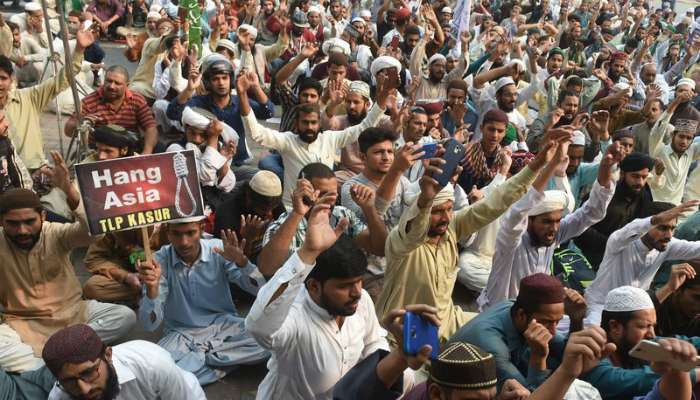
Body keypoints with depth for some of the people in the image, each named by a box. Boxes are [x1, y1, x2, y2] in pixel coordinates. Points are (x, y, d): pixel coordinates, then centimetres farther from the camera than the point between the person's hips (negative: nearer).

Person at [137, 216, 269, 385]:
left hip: (224, 325, 1)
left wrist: (242, 261, -30)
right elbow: (150, 325, -16)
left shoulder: (218, 249, -11)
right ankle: (220, 362, -11)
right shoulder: (160, 260, -13)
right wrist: (152, 287, -34)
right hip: (182, 334, -1)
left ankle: (202, 357, -9)